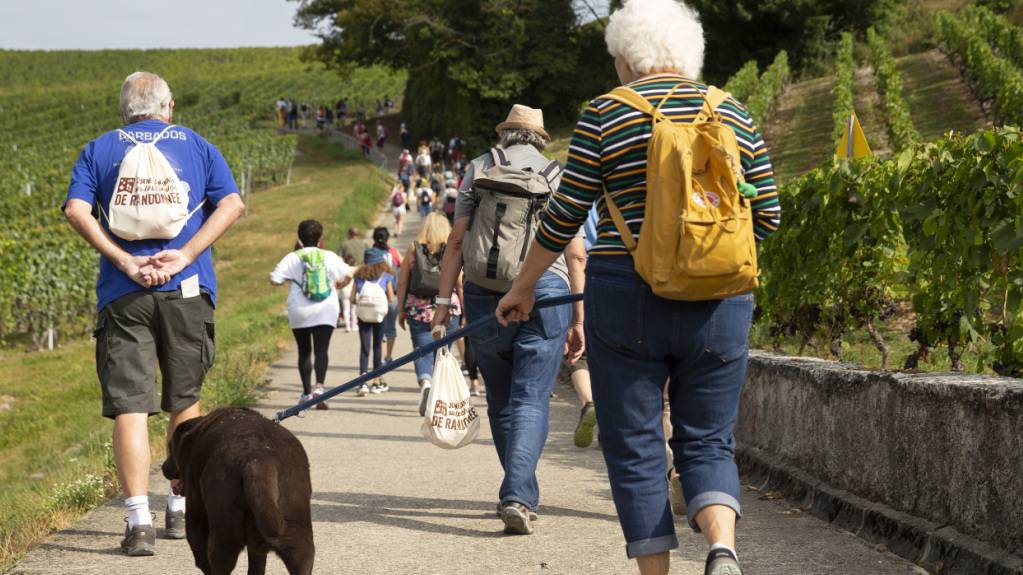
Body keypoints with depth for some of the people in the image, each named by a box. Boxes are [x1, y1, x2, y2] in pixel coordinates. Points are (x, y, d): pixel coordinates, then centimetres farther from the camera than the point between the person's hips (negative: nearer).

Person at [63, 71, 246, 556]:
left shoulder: (98, 150, 11)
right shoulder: (197, 146, 12)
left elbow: (76, 210, -5)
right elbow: (232, 204, -3)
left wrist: (125, 261, -9)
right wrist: (184, 255, -9)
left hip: (123, 294, -1)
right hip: (188, 290, 1)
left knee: (129, 406, -3)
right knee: (185, 401, 17)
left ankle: (139, 520, -14)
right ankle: (180, 508, 24)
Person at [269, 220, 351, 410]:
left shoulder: (293, 258, -1)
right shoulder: (330, 257, 3)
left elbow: (274, 279, -4)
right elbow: (347, 277, 8)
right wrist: (336, 286, 28)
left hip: (300, 312, 0)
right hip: (325, 311, 0)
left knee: (304, 351, 11)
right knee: (321, 350, -6)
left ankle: (307, 392, 12)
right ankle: (319, 386, -25)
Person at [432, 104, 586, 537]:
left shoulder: (478, 169, 12)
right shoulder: (558, 176, 11)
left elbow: (456, 240, 4)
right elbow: (576, 253, 6)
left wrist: (443, 299, 5)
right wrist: (579, 319, 10)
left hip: (484, 293, 1)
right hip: (545, 291, -1)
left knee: (500, 400, 14)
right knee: (531, 400, -4)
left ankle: (520, 494, 24)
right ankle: (518, 497, -20)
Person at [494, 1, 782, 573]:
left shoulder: (606, 115, -4)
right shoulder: (732, 114, 5)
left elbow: (564, 216, -1)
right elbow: (768, 216, 6)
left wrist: (524, 286, 12)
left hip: (628, 304, -3)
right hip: (717, 307, 3)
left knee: (635, 449, 8)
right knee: (708, 442, 11)